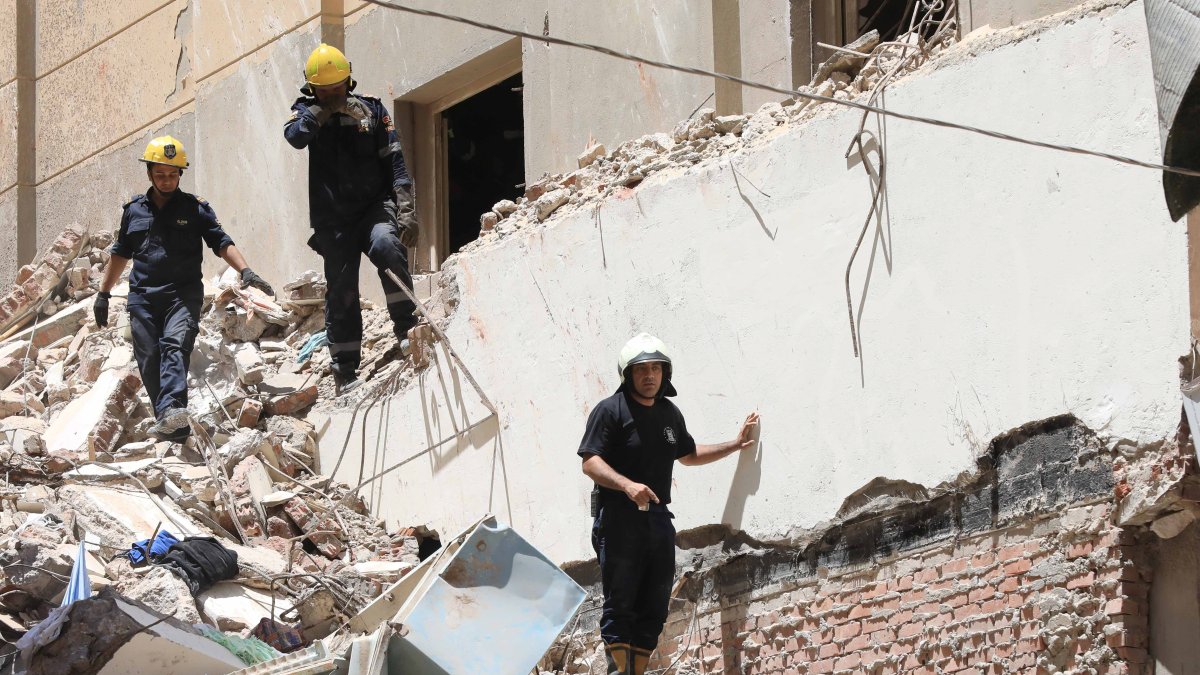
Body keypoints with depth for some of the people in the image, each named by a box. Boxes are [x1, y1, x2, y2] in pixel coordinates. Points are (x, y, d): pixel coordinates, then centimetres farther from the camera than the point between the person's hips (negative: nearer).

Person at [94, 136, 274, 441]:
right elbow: (120, 254, 26)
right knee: (149, 362, -4)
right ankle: (172, 428, 0)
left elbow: (222, 243, 2)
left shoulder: (195, 208, 8)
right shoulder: (134, 210, 16)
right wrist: (103, 293, 27)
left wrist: (246, 271, -14)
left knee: (175, 346, -26)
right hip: (142, 297, 3)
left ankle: (172, 410, -44)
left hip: (183, 293, -3)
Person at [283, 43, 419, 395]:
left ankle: (405, 324, -23)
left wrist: (405, 210, -6)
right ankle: (345, 369, 7)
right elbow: (295, 135, -18)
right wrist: (322, 108, -9)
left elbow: (394, 161, 4)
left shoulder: (370, 109, 7)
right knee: (341, 290, 0)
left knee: (386, 246, -32)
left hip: (374, 206, -1)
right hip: (333, 218, 1)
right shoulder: (306, 112, 8)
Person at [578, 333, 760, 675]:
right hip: (618, 518, -7)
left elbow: (688, 455, 34)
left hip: (658, 518, 7)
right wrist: (627, 485, -29)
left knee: (654, 608, 5)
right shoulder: (610, 410, -5)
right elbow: (591, 462, -14)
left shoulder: (670, 414, 17)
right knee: (620, 604, -9)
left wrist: (735, 445, 28)